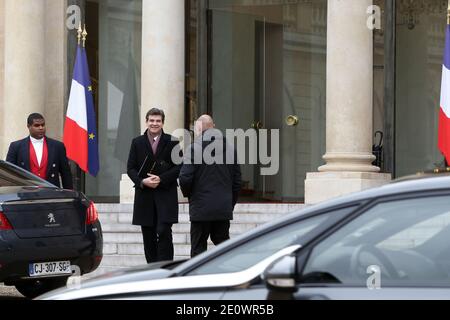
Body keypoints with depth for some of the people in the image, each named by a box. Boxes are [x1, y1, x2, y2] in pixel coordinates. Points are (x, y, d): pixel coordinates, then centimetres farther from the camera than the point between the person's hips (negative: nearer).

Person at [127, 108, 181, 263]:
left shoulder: (172, 142, 3)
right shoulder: (137, 143, 10)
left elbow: (179, 167, -1)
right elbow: (131, 168, 7)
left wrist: (161, 179, -13)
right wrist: (142, 181, -11)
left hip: (165, 194, -3)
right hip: (144, 195, 3)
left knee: (164, 232, -13)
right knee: (148, 237, 6)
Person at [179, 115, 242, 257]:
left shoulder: (194, 148, -8)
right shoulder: (230, 149, 7)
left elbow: (185, 178, -12)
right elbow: (237, 180, 10)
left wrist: (188, 193, 8)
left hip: (201, 208, -4)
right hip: (224, 209, 4)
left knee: (198, 247, 2)